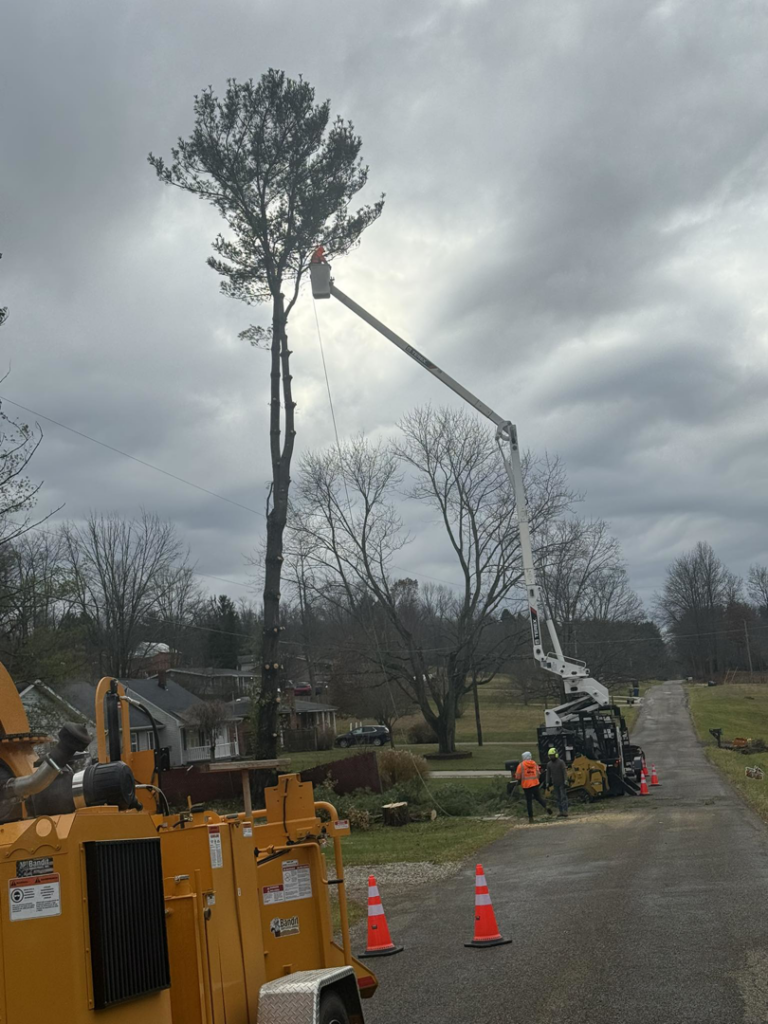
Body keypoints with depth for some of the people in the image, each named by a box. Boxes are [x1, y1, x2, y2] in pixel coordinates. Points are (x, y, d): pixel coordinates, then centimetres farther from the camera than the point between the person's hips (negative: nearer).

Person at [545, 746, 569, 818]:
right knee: (558, 798, 5)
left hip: (562, 783, -5)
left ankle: (565, 811, -8)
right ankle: (560, 812, 7)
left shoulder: (561, 762, -8)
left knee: (563, 797, -7)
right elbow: (548, 774, 10)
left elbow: (565, 772, -11)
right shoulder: (549, 764, 7)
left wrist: (565, 781, -17)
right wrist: (547, 783, 7)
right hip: (555, 784, 5)